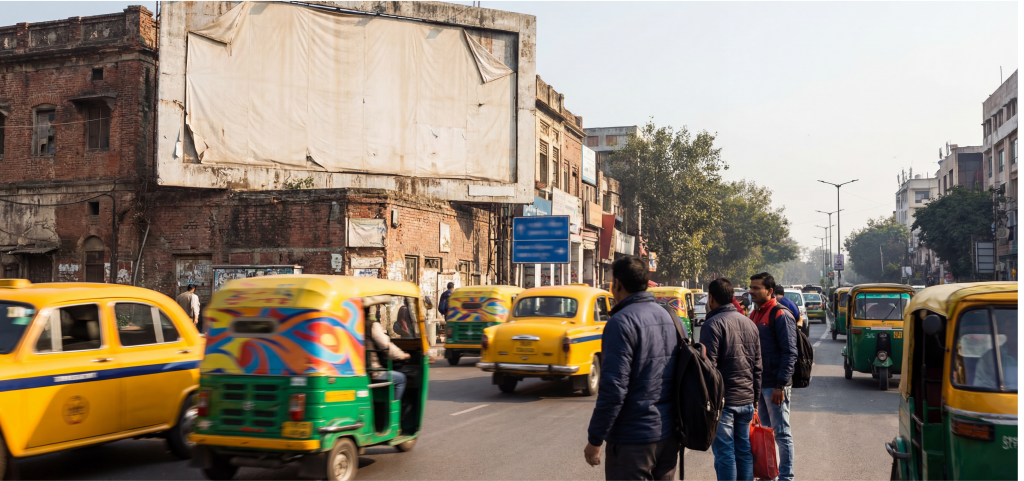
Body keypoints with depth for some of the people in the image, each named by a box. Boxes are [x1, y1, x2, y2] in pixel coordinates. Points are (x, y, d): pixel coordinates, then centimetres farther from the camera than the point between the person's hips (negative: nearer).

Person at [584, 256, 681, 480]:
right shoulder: (671, 318, 9)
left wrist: (594, 440, -14)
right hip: (670, 435, 8)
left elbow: (614, 388, -20)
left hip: (633, 439, -8)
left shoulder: (622, 322, -15)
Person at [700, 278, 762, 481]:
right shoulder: (749, 323, 12)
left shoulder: (713, 324, -11)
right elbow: (757, 366, 15)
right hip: (746, 400, 7)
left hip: (723, 401, -7)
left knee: (724, 453, -1)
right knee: (744, 450, 13)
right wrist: (755, 397, 19)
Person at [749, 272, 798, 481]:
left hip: (775, 385, -8)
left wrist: (781, 385, -20)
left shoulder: (781, 316, -12)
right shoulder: (755, 314, 13)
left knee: (781, 433, 0)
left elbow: (790, 353, -16)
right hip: (759, 383, 8)